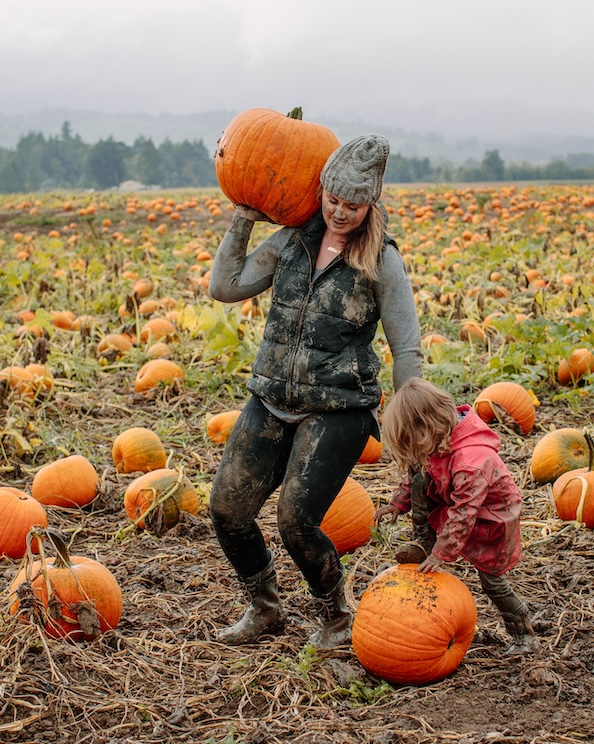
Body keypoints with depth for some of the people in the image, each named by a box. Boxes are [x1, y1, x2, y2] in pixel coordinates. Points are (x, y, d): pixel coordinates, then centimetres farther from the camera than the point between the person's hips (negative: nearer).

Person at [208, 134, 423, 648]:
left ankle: (338, 618, 17)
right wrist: (243, 219, 5)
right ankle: (265, 609, 26)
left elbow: (407, 350, -3)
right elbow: (225, 288, 6)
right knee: (227, 507, 1)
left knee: (295, 520, -13)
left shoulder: (381, 261, -6)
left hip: (339, 411, -5)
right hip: (272, 402, 5)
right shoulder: (293, 241, 6)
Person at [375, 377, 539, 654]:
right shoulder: (439, 440, -15)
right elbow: (415, 474, 3)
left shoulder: (471, 460, -41)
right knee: (420, 477, -15)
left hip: (492, 519, -7)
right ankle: (423, 544, -2)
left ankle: (524, 635, 23)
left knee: (492, 580, 1)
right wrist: (397, 503, -1)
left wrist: (441, 553, -30)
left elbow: (462, 514, -36)